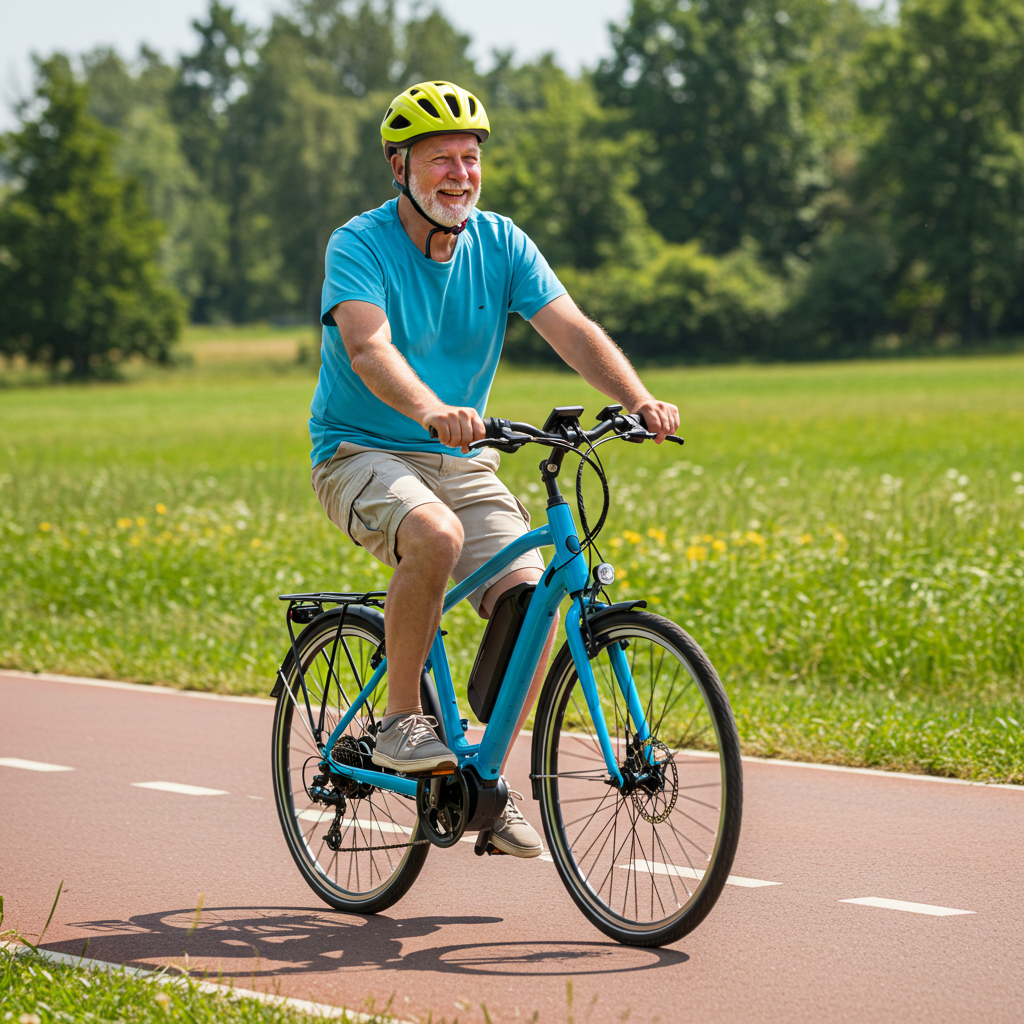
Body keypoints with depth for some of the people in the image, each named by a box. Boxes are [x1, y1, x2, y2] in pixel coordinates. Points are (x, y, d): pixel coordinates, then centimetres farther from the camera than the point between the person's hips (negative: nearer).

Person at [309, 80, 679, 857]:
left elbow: (571, 329, -11)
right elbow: (369, 349, -30)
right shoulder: (359, 246, -13)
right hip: (362, 453, -4)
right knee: (435, 533, -36)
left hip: (462, 461, 5)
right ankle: (401, 722, -17)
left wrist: (638, 399, -30)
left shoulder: (500, 244, 0)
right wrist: (432, 410, -51)